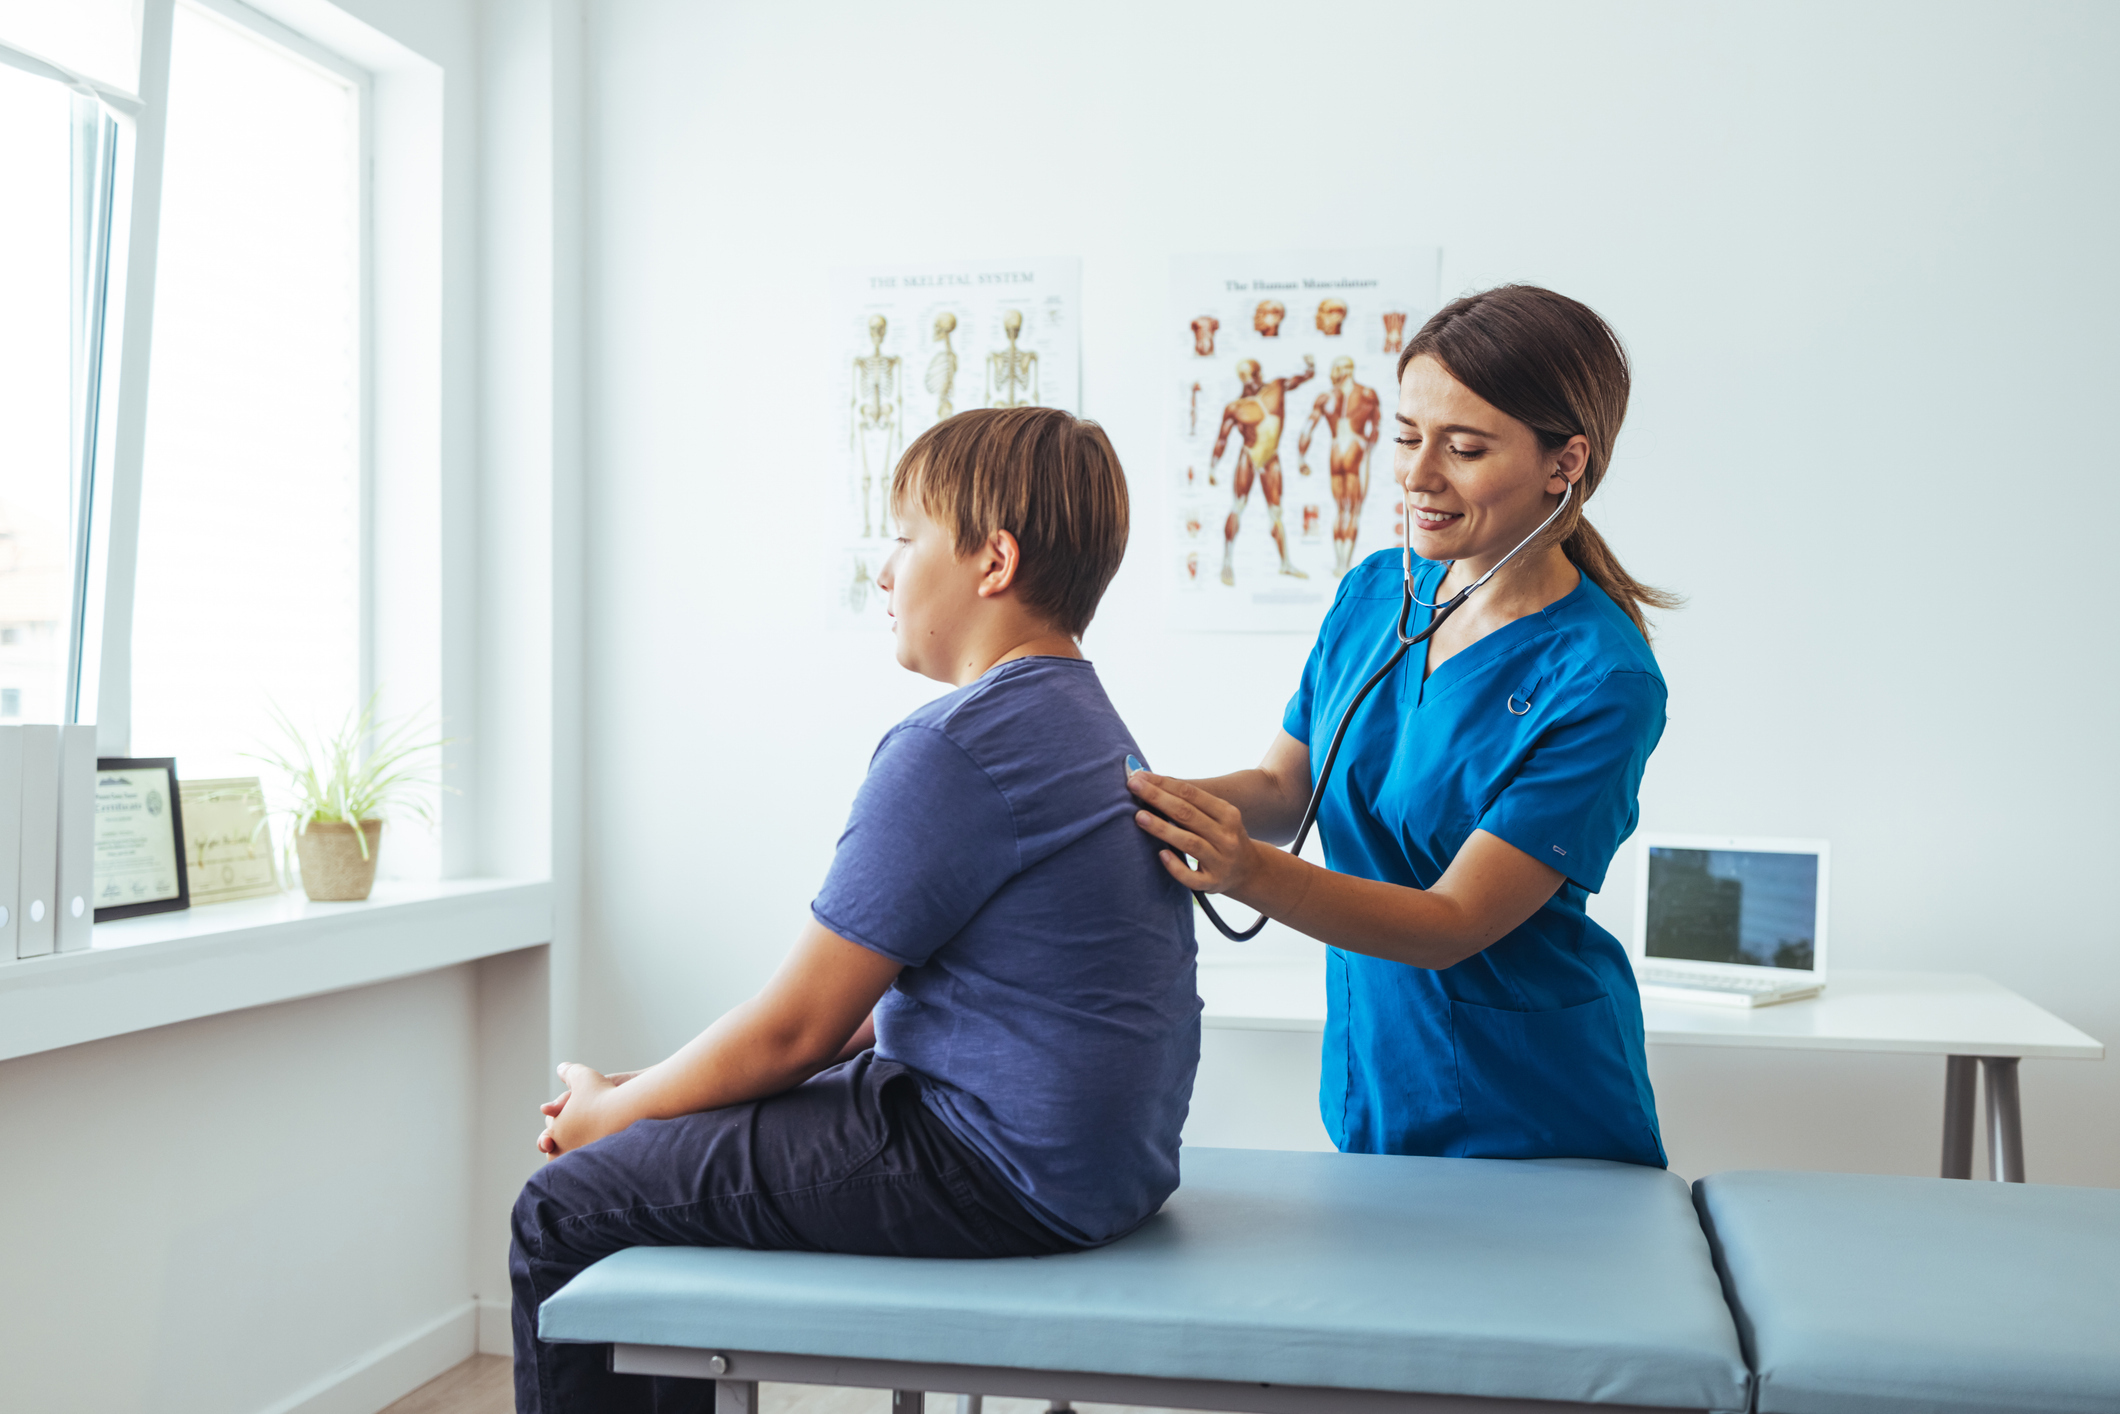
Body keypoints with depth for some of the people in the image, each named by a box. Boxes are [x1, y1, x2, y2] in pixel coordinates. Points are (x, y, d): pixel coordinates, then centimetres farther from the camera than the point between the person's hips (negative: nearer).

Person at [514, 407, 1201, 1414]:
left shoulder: (952, 746, -19)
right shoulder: (1087, 724, 13)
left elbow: (794, 1030, -15)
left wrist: (614, 1110, 3)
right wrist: (647, 1099, 15)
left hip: (1009, 1177, -10)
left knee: (565, 1209, -3)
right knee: (670, 1147, 22)